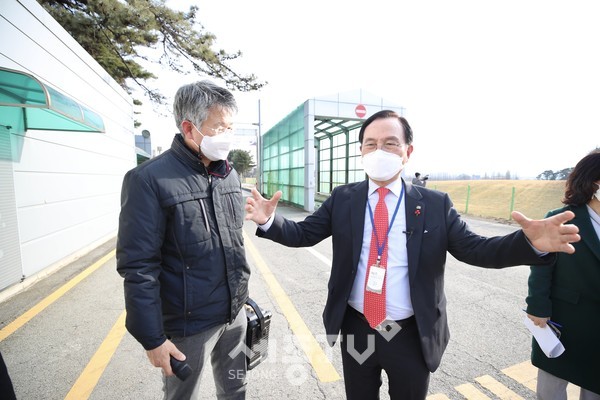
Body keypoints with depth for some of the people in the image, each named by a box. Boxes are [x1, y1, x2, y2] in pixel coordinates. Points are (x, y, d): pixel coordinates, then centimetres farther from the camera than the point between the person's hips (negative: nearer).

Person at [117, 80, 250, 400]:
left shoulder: (229, 175, 3)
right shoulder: (150, 179, -17)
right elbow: (139, 267, -16)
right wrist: (152, 338, -12)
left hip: (235, 314, 6)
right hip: (188, 325, -5)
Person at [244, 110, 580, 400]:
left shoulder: (435, 204, -7)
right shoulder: (342, 199, -6)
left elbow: (475, 249, -8)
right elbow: (303, 234, -8)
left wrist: (530, 242, -25)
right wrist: (269, 220, -25)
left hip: (412, 334, 0)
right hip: (356, 329, 1)